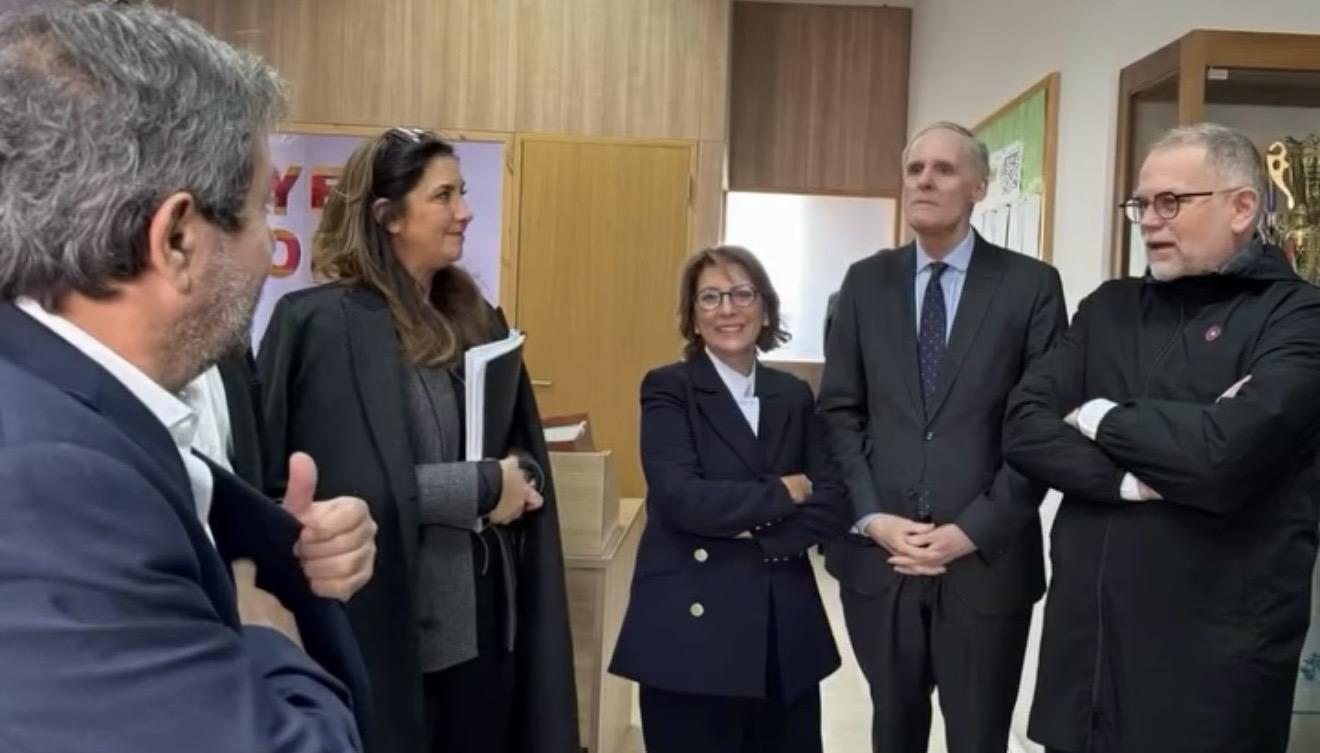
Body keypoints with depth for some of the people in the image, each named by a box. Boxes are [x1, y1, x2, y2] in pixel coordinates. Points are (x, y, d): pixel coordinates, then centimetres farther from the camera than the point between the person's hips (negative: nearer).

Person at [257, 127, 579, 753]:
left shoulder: (474, 317, 9)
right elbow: (344, 485, -20)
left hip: (487, 617, 7)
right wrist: (483, 486, -15)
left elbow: (523, 447, 13)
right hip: (391, 627, -6)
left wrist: (520, 478, -10)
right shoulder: (326, 323, -13)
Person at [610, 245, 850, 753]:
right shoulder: (668, 388, -3)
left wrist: (755, 532, -13)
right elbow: (680, 498, -17)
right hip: (692, 626, -4)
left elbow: (834, 504, 1)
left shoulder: (793, 395, 10)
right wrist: (783, 493, -7)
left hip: (785, 628, 4)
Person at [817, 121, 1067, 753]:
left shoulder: (1031, 285, -2)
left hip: (986, 559, -2)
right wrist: (872, 519, -8)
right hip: (877, 554, 2)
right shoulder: (866, 281, 6)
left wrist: (974, 531, -12)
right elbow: (838, 413, 4)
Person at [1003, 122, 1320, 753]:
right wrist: (1135, 480, -15)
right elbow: (1024, 429, -1)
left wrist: (1099, 417, -8)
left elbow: (1227, 455, -23)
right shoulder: (1109, 308, 9)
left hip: (1213, 655, -4)